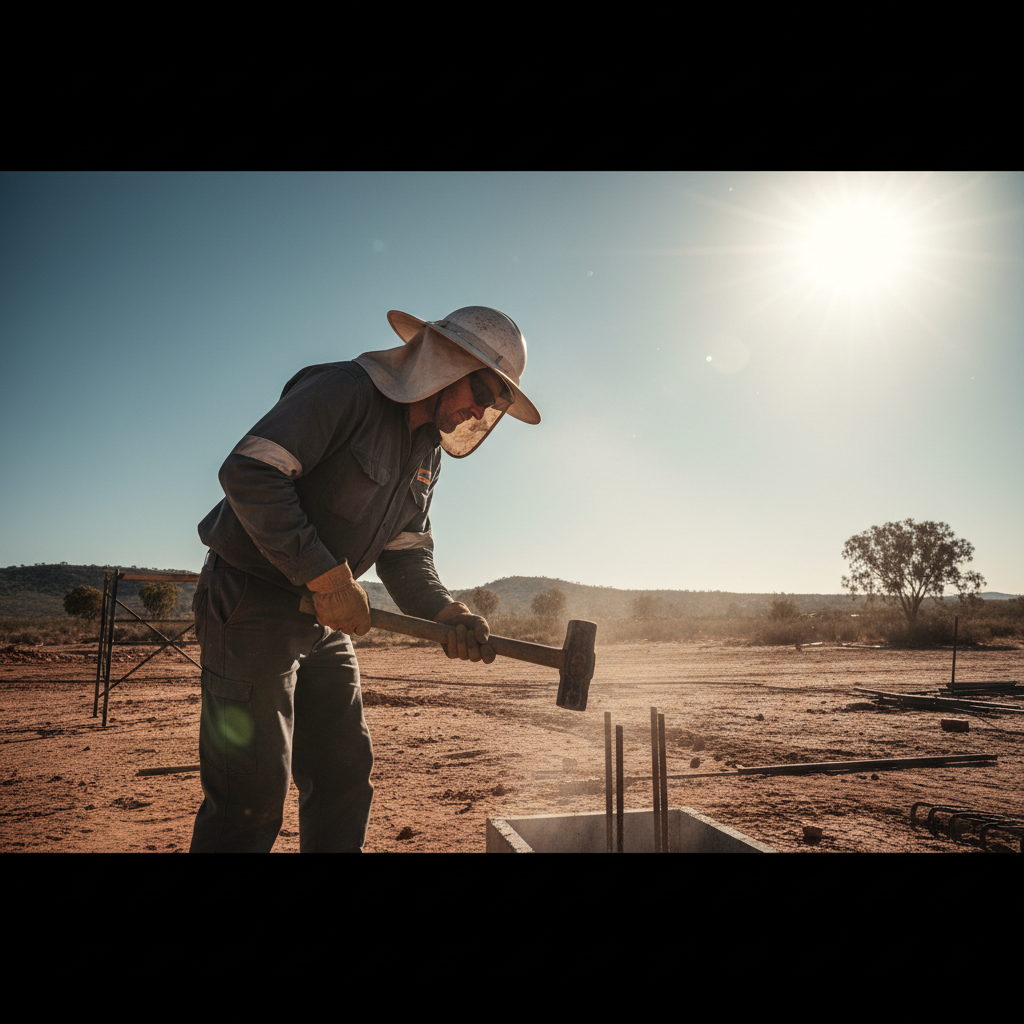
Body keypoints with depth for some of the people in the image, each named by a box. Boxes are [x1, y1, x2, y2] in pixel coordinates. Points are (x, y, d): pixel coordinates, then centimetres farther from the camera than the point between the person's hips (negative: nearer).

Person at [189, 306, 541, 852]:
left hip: (323, 620, 8)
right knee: (253, 793, -4)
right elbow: (248, 470, -26)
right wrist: (328, 577, -27)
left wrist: (447, 612, -12)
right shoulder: (345, 390, -16)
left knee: (346, 776, 13)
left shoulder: (427, 452, 11)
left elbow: (405, 554, 8)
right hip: (251, 604, -8)